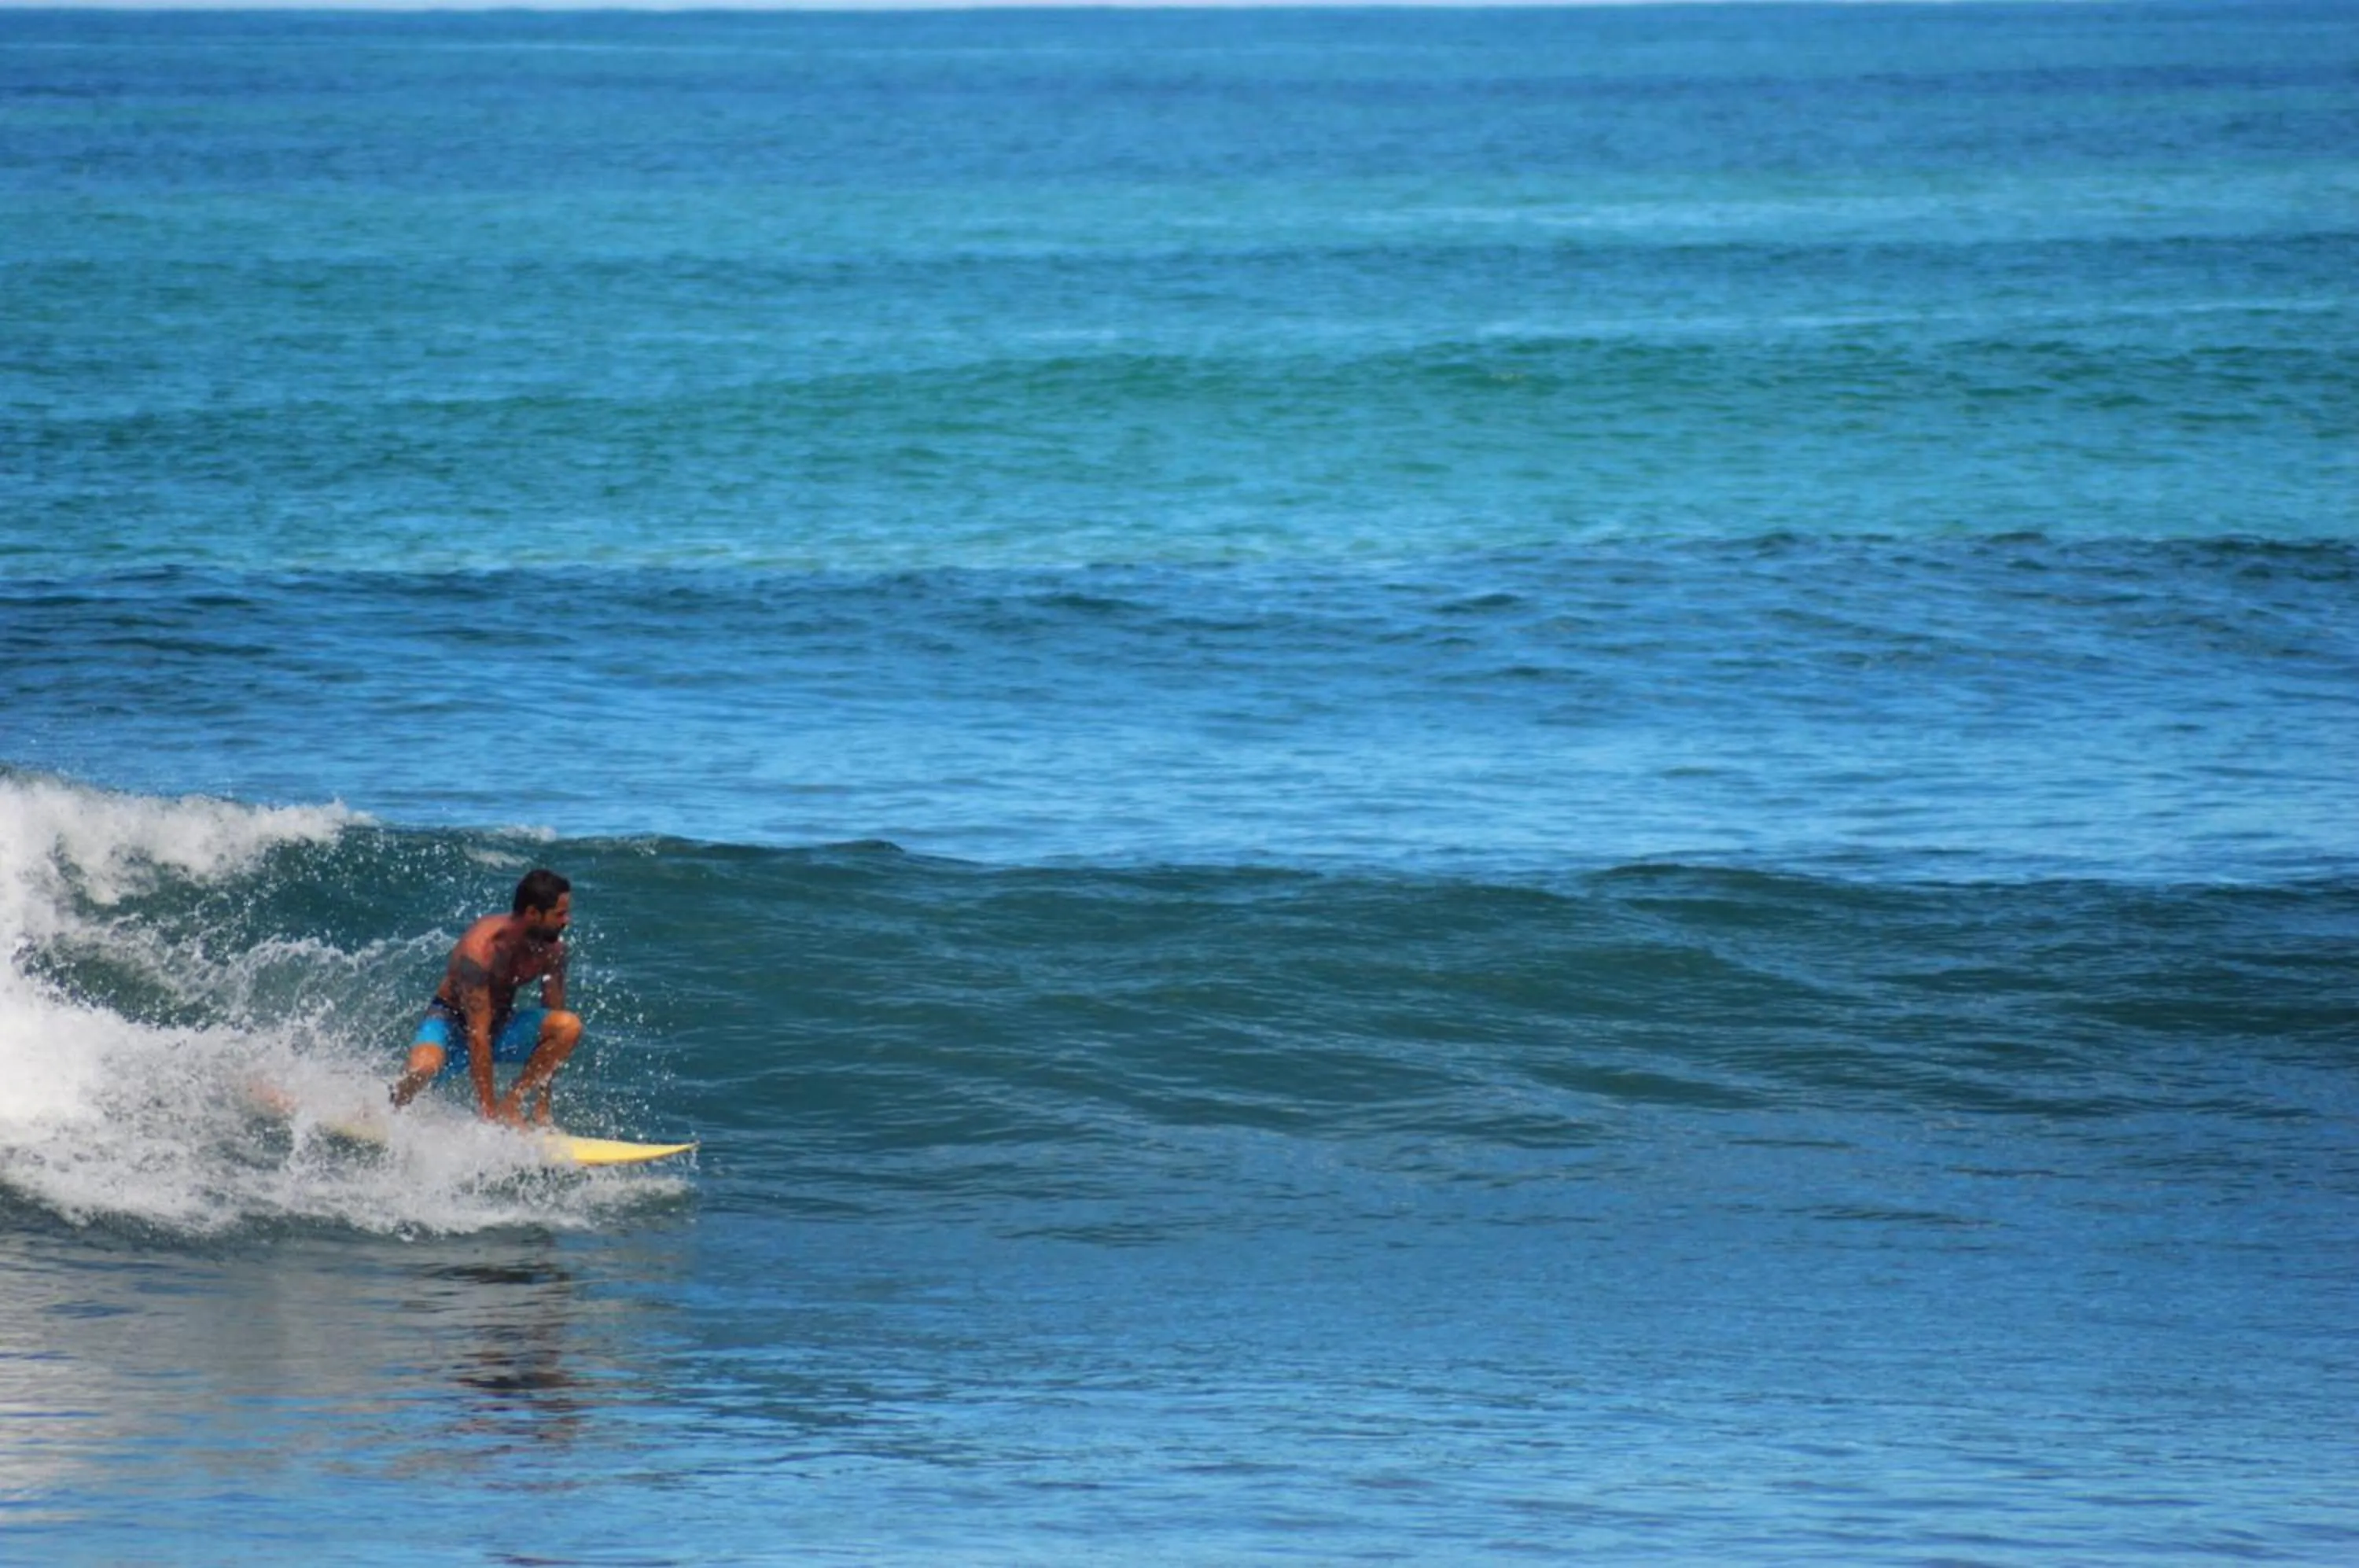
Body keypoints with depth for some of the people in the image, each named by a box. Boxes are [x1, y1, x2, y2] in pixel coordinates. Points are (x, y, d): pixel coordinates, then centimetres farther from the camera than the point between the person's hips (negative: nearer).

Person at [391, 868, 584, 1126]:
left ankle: (511, 1103, -12)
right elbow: (478, 1035, -32)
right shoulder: (481, 947, -30)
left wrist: (543, 1103, -11)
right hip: (450, 1019, -5)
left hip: (501, 1021, 5)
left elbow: (554, 1017, -7)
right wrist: (489, 1111, -33)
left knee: (570, 1028, -24)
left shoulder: (553, 948, -12)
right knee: (424, 1068, -40)